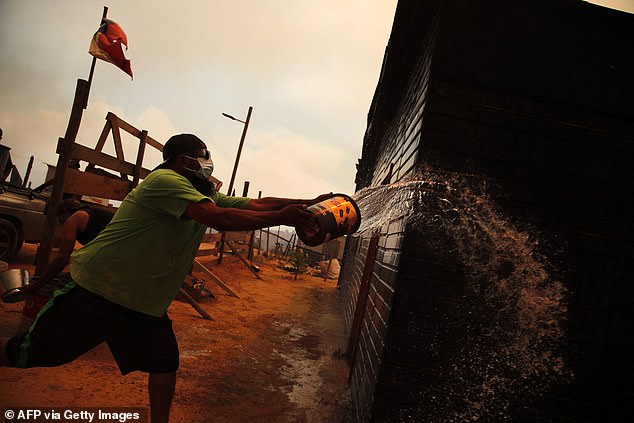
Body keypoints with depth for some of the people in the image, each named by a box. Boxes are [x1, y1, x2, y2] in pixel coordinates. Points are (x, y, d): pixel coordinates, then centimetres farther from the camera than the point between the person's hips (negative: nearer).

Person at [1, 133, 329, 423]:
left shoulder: (206, 196, 7)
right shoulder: (164, 179, -21)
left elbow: (256, 203, 1)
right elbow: (220, 218, -33)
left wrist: (307, 204, -10)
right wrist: (281, 217, -29)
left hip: (145, 305, 8)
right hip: (97, 291, -8)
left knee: (165, 365, 8)